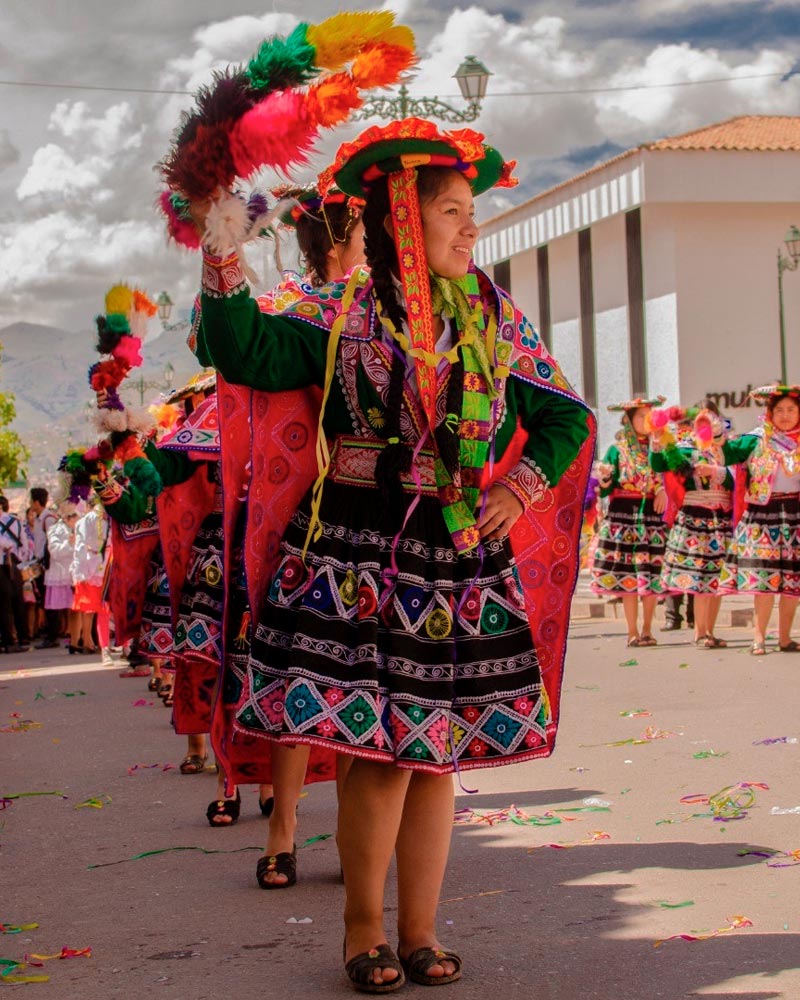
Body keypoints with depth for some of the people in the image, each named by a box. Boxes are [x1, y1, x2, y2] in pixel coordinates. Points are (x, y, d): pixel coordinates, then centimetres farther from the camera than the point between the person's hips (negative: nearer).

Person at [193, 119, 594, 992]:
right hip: (361, 550, -3)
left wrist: (526, 482, -1)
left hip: (461, 555, 3)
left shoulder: (496, 319, 10)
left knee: (436, 746, 6)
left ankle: (420, 930, 18)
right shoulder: (343, 313, 1)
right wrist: (222, 260, -22)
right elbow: (246, 354, -11)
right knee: (379, 744, -5)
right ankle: (363, 924, 14)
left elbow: (565, 416, 15)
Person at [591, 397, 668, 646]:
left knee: (652, 575, 0)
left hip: (653, 514, 2)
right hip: (623, 515, -2)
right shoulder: (617, 450, 4)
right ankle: (632, 632, 3)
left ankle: (647, 630, 11)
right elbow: (606, 490, 0)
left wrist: (664, 491, -5)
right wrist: (604, 478, -20)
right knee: (627, 577, -3)